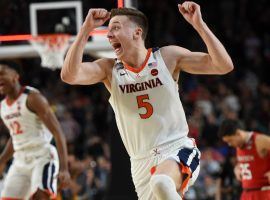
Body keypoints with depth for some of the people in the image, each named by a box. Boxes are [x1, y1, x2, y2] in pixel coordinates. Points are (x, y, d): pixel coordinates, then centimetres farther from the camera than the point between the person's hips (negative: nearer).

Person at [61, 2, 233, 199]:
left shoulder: (168, 57, 0)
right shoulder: (109, 69, 5)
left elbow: (224, 66, -6)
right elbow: (69, 75, -14)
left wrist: (198, 24, -15)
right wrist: (86, 29, -17)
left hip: (178, 149, -4)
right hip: (142, 161, 4)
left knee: (161, 183, -37)